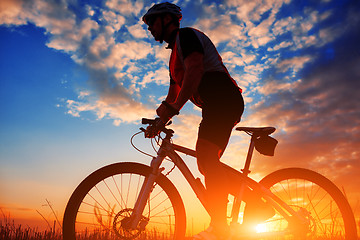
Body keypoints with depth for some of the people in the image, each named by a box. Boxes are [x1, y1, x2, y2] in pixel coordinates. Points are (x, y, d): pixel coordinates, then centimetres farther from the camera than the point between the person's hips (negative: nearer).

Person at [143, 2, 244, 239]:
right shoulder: (176, 53, 30)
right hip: (217, 106, 10)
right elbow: (173, 95, 28)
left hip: (223, 98, -10)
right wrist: (159, 121, 16)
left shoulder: (186, 34, 1)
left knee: (205, 153, -26)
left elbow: (195, 70, -18)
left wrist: (173, 107, -25)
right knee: (208, 164, 7)